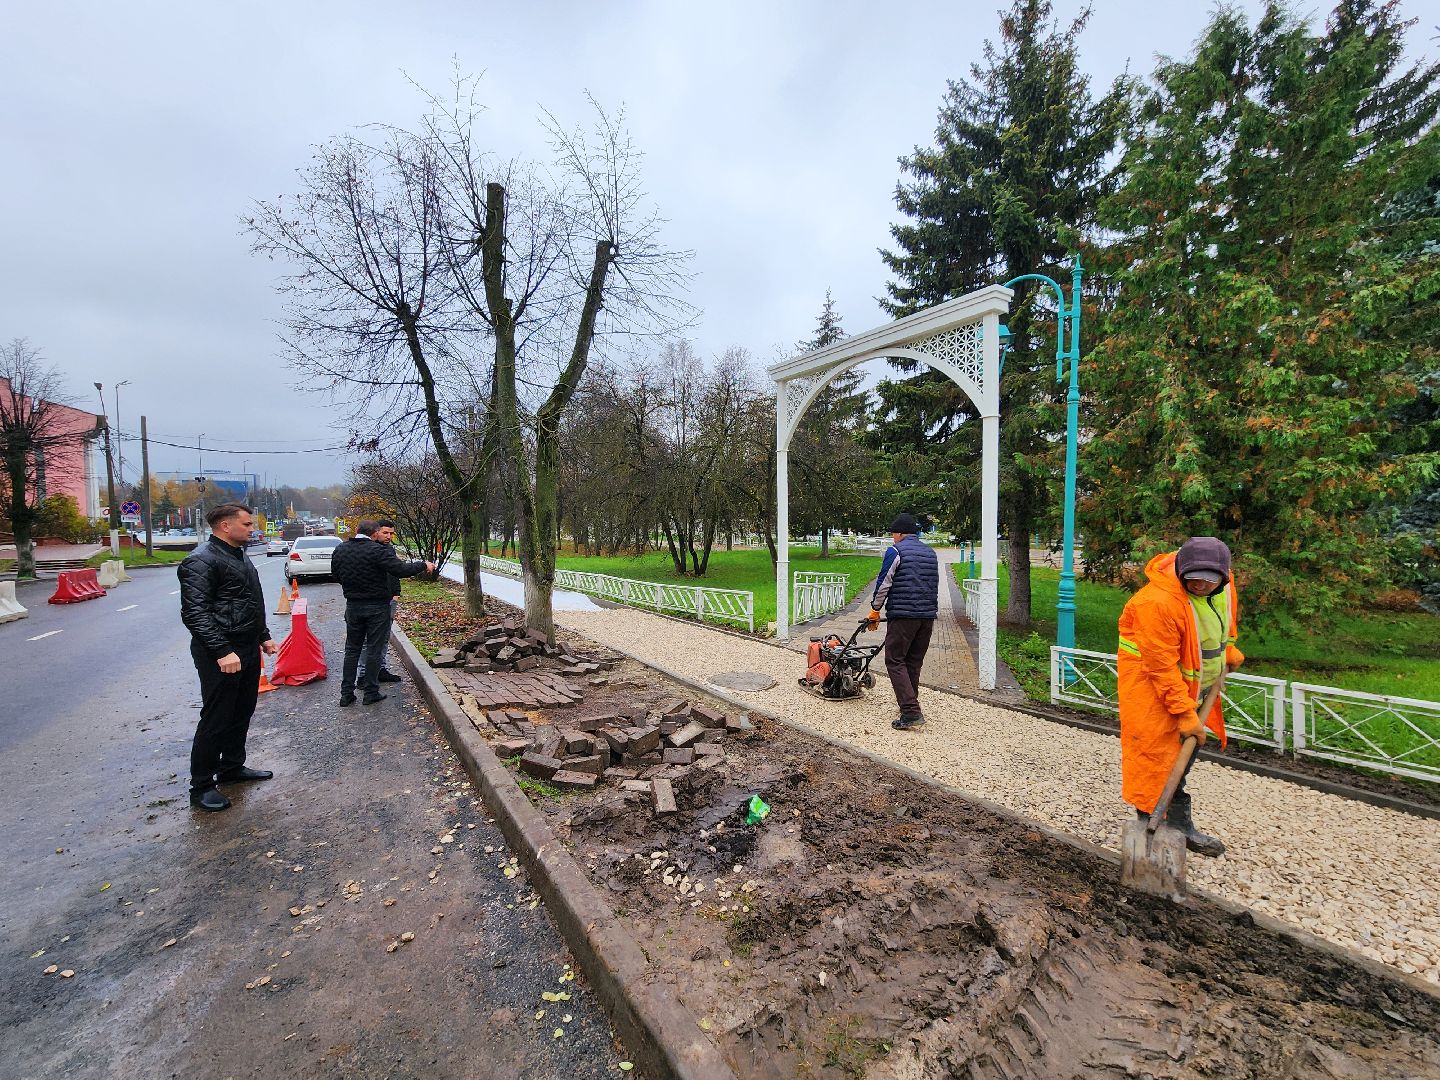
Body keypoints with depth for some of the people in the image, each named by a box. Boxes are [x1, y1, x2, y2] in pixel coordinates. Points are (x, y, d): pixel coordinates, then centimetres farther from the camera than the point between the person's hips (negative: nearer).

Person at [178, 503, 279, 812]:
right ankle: (201, 787, 13)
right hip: (221, 655, -9)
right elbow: (195, 613, -22)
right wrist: (222, 651, -27)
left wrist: (263, 636, 20)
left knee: (242, 712, 18)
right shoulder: (202, 561, -16)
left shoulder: (239, 555, 14)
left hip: (248, 650, 9)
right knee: (216, 719, 0)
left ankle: (232, 767, 33)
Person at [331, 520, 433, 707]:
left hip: (353, 606, 5)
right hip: (377, 607, -5)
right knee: (374, 650, 5)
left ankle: (346, 694, 17)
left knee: (352, 649, 14)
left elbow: (335, 575, 14)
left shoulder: (339, 550, 2)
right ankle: (371, 693, 11)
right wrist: (423, 565, -8)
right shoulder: (378, 550, -19)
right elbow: (401, 570, -22)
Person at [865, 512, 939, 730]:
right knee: (914, 662, 16)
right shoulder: (930, 552, 17)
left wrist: (875, 611, 4)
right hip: (928, 615, 7)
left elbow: (883, 584, -7)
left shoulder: (895, 551, -5)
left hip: (903, 615, -7)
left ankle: (911, 712, -11)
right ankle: (909, 704, 25)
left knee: (895, 661, -3)